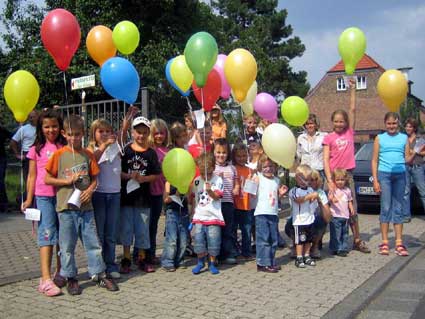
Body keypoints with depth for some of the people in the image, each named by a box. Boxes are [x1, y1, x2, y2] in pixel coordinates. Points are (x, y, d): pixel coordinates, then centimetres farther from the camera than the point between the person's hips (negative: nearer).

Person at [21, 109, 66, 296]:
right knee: (47, 234, -8)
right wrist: (29, 199, 4)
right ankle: (46, 280, -11)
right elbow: (32, 176, 9)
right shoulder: (37, 149, 7)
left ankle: (60, 274, 19)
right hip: (44, 196, -2)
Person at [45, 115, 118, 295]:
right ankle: (70, 278, 21)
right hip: (66, 207, -2)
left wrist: (90, 190, -10)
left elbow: (94, 178, 10)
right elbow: (47, 179, -2)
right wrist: (67, 181, -14)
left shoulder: (88, 155, 6)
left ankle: (99, 275, 18)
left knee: (93, 242, 7)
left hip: (86, 206, 2)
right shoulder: (59, 154, -2)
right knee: (67, 245, 7)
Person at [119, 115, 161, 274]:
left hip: (143, 197, 1)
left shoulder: (151, 153, 2)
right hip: (127, 195, -1)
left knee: (143, 229, 9)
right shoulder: (126, 150, -1)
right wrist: (129, 176, -18)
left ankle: (142, 258, 22)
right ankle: (126, 259, 18)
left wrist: (143, 178, -15)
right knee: (126, 228, 7)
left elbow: (156, 175, 0)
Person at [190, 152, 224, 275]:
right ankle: (200, 262, 18)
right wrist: (193, 210, 12)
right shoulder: (196, 181, 9)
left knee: (213, 241, 0)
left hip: (213, 216, -3)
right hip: (199, 216, 3)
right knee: (198, 239, 1)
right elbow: (193, 196, 17)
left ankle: (212, 263, 16)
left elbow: (217, 196, -13)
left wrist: (210, 191, -31)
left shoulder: (217, 180, -3)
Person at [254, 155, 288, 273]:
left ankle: (271, 262, 22)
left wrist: (281, 193, 2)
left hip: (273, 213, 6)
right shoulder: (259, 178, -3)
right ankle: (263, 263, -1)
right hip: (261, 214, -6)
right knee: (263, 239, -6)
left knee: (273, 239, 11)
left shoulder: (277, 180, 13)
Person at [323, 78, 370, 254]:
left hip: (347, 173, 3)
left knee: (352, 208, 7)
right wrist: (329, 180, -16)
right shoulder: (329, 138, -1)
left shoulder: (350, 133, 7)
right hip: (333, 174, -3)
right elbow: (325, 159, -7)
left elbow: (352, 110, 4)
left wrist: (352, 89, 3)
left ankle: (357, 240, 14)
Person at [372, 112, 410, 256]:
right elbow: (374, 160, 5)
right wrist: (375, 180, -2)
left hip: (400, 175, 2)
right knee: (386, 208, -2)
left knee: (398, 209, 4)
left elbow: (407, 159, 8)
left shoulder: (404, 138, 11)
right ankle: (384, 242, 4)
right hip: (384, 174, -1)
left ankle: (399, 243, 6)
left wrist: (414, 154, -13)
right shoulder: (380, 138, 7)